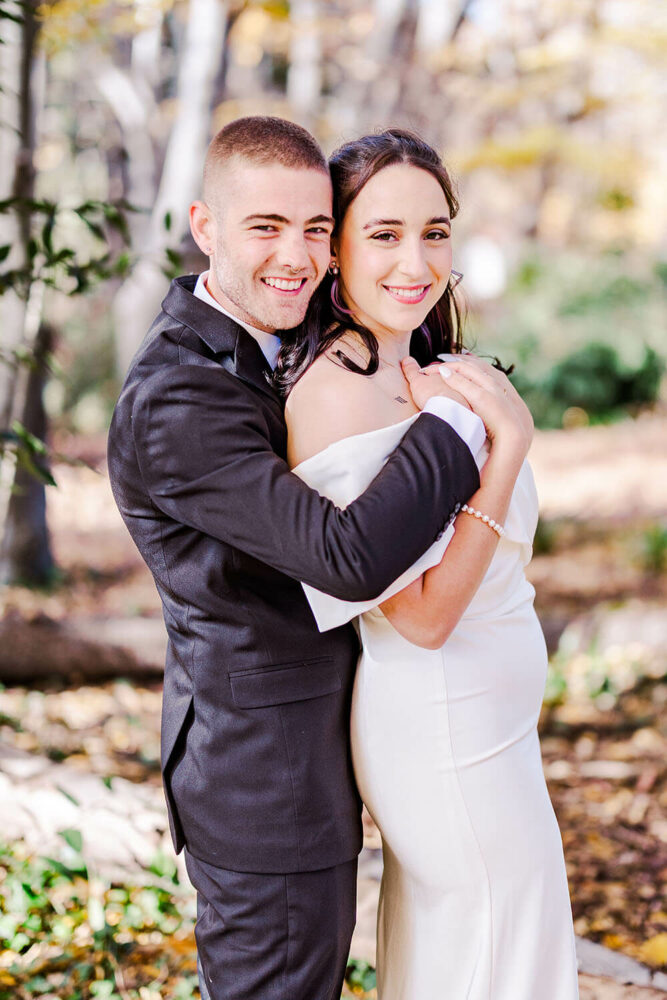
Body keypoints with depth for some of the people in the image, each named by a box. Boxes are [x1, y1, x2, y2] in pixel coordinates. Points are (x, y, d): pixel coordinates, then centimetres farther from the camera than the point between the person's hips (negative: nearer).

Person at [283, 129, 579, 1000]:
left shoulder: (404, 372, 5)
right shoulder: (340, 394, -24)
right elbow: (424, 615, -24)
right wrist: (509, 443, -26)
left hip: (442, 723, 9)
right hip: (452, 733, -9)